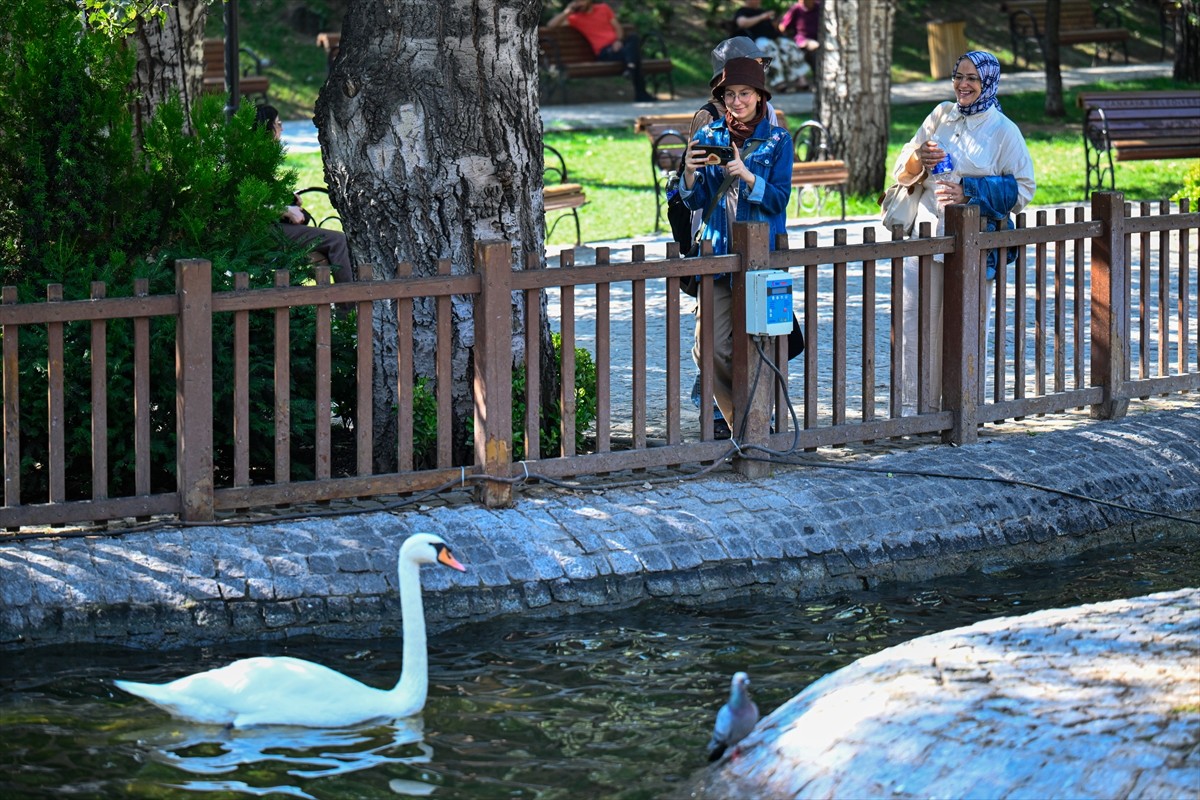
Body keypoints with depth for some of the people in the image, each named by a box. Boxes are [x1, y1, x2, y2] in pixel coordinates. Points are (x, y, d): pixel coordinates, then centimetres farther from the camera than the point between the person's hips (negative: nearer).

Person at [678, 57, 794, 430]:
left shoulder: (777, 139, 2)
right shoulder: (709, 135, 10)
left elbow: (779, 198, -6)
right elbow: (694, 201, 7)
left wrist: (746, 175, -22)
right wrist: (690, 171, -13)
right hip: (717, 254, 3)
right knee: (709, 347, -5)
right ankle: (740, 423, 13)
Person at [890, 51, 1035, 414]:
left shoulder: (1003, 131, -1)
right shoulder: (940, 116, 11)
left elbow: (1022, 190, -5)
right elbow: (902, 173, 17)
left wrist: (968, 193, -15)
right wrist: (917, 159, -8)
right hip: (927, 235, 4)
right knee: (917, 322, 0)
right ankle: (913, 405, 6)